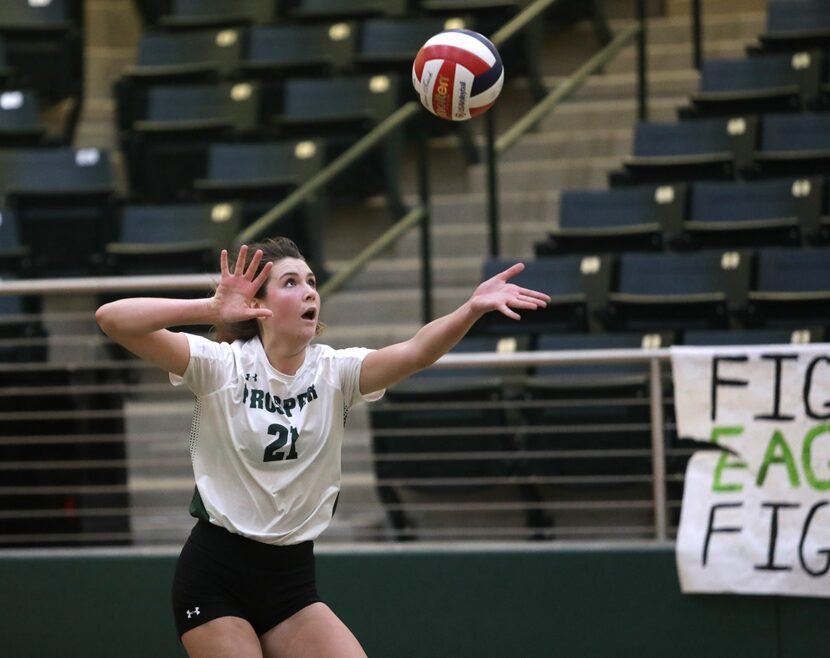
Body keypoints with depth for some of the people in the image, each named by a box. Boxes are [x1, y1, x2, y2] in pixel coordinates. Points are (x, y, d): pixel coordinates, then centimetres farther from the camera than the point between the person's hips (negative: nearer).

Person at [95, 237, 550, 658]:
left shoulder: (333, 371, -2)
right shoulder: (222, 365, -10)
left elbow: (414, 353, -22)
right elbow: (111, 319, -22)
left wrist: (472, 309, -41)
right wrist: (210, 309, -35)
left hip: (291, 580, 4)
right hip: (215, 578, -4)